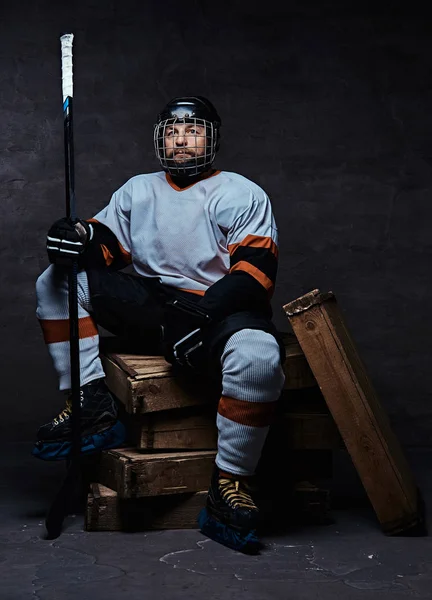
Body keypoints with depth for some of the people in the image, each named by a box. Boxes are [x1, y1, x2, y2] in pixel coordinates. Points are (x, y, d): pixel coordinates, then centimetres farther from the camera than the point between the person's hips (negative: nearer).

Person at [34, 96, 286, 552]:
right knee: (58, 280, -6)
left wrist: (201, 314, -26)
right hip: (150, 305, 5)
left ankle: (231, 481, -19)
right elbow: (106, 243, 12)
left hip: (220, 310, -5)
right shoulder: (137, 190, 19)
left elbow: (256, 271, -9)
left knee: (257, 358, -38)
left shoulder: (242, 195, 3)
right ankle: (91, 408, -11)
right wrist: (83, 237, -15)